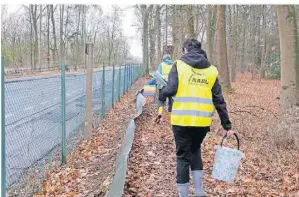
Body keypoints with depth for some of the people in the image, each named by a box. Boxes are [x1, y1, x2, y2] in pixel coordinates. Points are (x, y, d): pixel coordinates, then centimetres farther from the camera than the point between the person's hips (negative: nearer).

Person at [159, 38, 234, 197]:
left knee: (183, 155, 9)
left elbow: (171, 90, -11)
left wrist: (162, 93, 13)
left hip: (182, 120, -3)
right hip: (203, 121, 3)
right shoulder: (211, 70, 9)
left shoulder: (179, 65, 0)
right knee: (195, 150, 24)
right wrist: (227, 125, 12)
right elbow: (219, 100, 7)